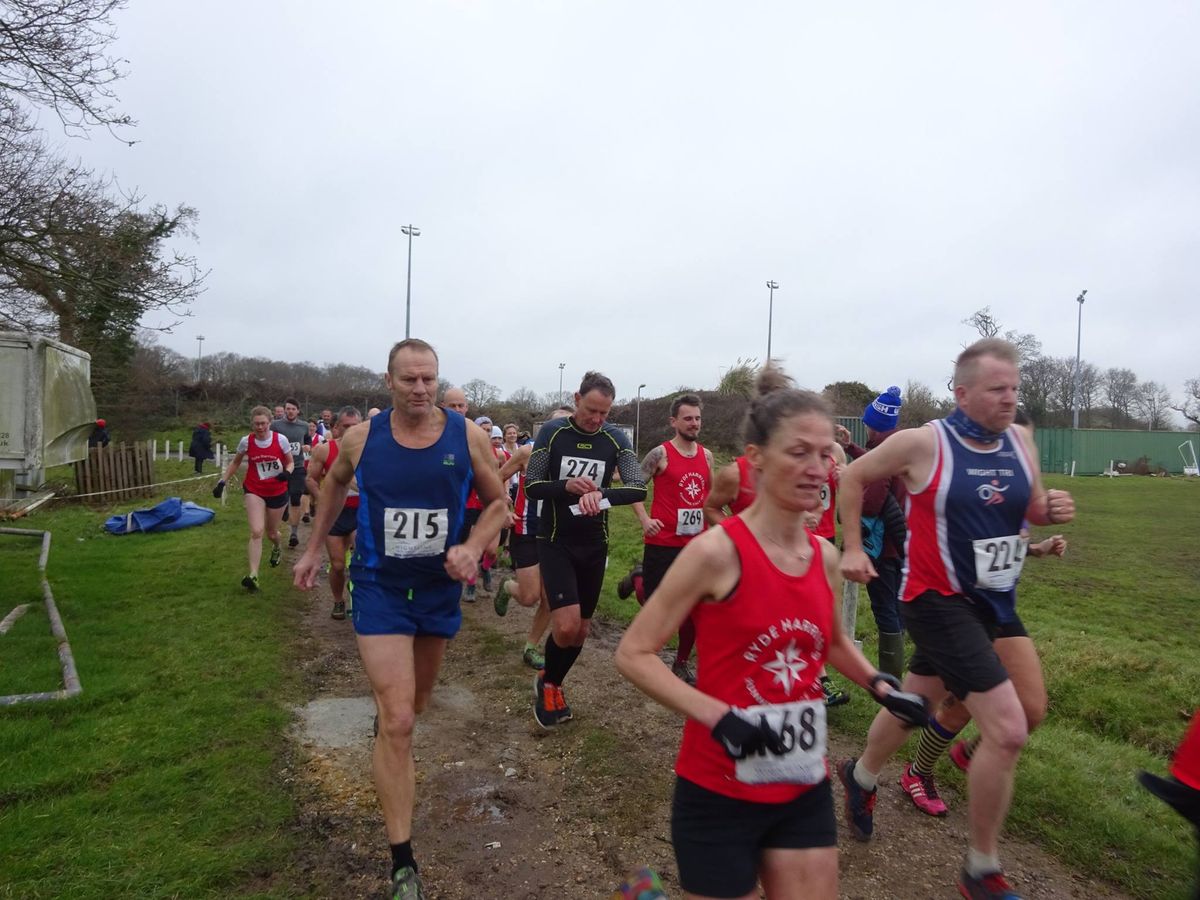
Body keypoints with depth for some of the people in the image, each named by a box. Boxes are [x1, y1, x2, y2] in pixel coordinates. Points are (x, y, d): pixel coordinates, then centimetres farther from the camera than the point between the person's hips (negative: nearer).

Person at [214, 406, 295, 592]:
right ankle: (253, 576, -17)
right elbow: (235, 462, 8)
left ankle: (276, 548, 53)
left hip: (277, 492, 0)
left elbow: (290, 462, -1)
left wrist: (287, 472, -22)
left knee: (271, 532, 16)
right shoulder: (246, 441, -10)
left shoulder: (281, 440, -13)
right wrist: (222, 481, 0)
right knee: (256, 532, -18)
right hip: (254, 491, 0)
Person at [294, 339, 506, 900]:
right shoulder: (360, 439, -11)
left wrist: (472, 549, -18)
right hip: (380, 588, -2)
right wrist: (315, 548, 15)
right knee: (396, 722, -8)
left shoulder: (468, 437, -12)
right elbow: (335, 483, 12)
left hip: (440, 588, 2)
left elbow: (498, 502, -1)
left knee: (416, 701, 24)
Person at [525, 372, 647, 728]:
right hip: (556, 542, -3)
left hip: (594, 545, 3)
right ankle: (547, 682, 15)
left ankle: (552, 684, 39)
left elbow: (638, 489, -12)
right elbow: (531, 486, -7)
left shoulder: (616, 439, -4)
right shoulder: (552, 432, -8)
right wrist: (566, 486, -26)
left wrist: (601, 493, -31)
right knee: (566, 626, -16)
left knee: (581, 630, 12)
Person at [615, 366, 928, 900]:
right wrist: (719, 718, -26)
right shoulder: (717, 551, -20)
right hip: (719, 793, -5)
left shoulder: (826, 557, -1)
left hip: (805, 790, 6)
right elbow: (633, 655, -17)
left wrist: (880, 686, 3)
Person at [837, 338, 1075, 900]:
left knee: (913, 705, 22)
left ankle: (860, 777, 50)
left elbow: (1032, 509, 14)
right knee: (1008, 728, -14)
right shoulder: (923, 442, -16)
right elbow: (852, 477, -4)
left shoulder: (1020, 443, 0)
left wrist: (1053, 510, -9)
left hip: (992, 601, 7)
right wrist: (852, 549, -5)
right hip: (938, 600, -7)